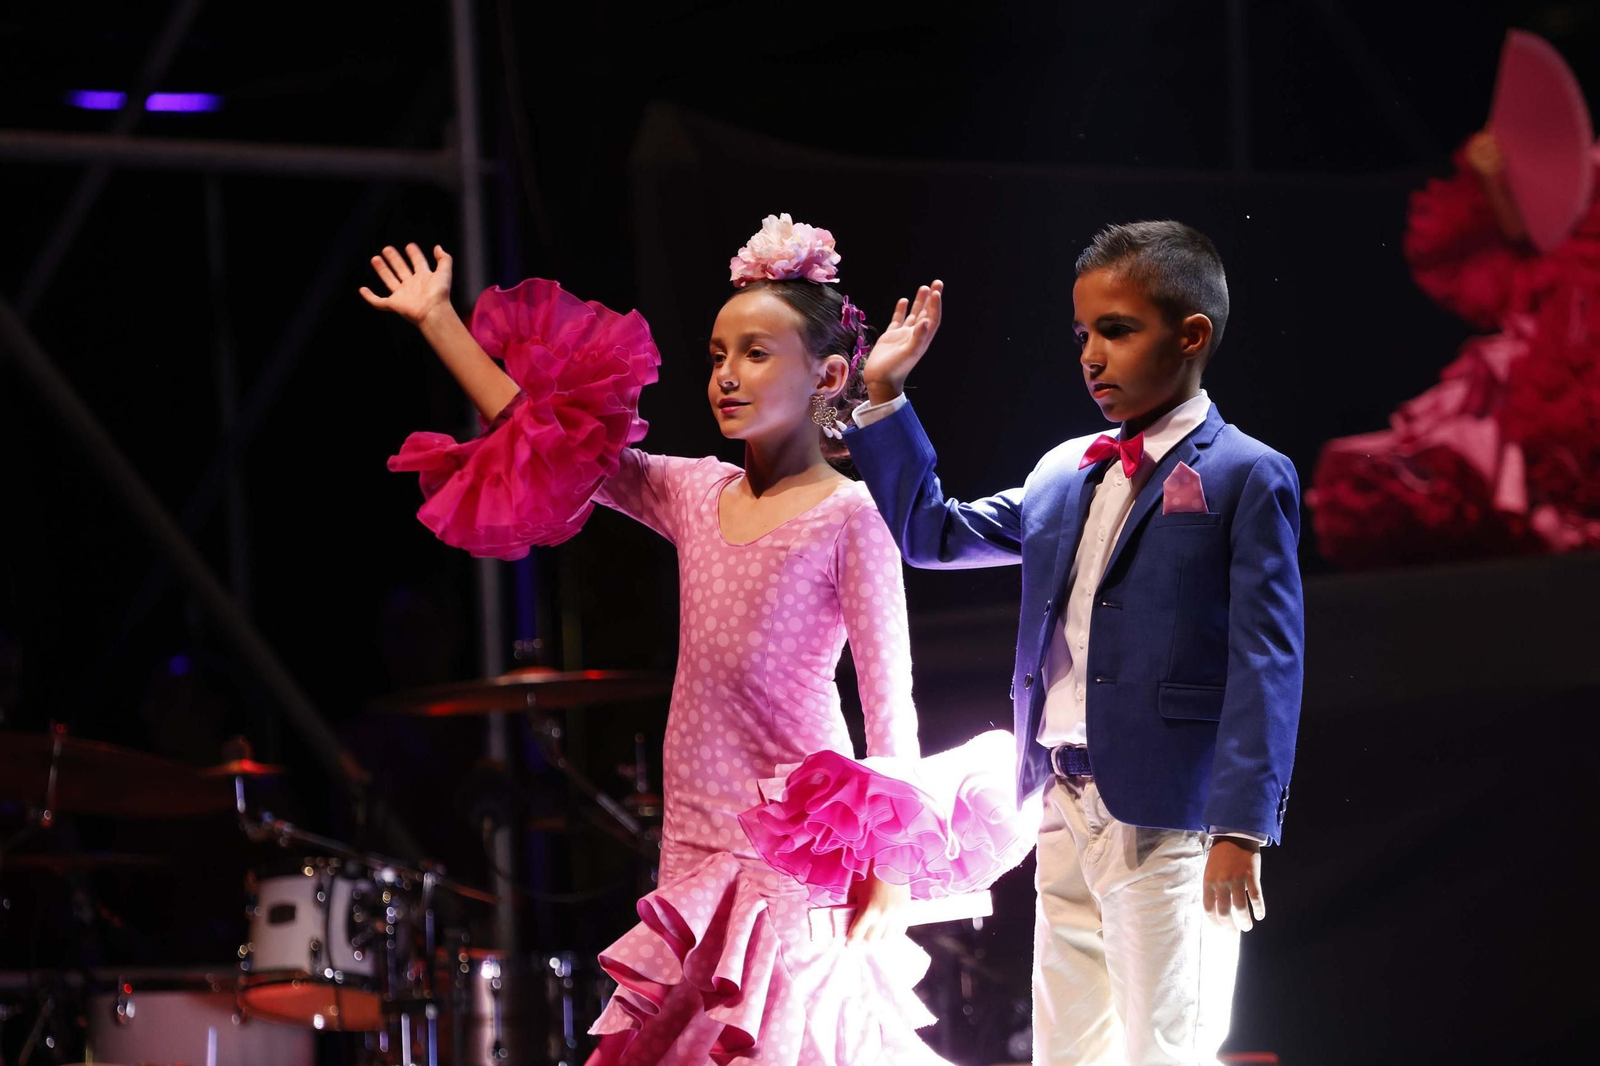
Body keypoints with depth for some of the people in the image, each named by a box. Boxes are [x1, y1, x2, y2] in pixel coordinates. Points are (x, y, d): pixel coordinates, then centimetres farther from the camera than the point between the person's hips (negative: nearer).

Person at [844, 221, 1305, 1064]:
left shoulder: (1246, 478, -6)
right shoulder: (1063, 473, 15)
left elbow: (1266, 661, -11)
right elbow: (932, 533, 25)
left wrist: (1241, 828, -18)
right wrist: (885, 396, 16)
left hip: (1166, 821, -7)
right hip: (1065, 810, 7)